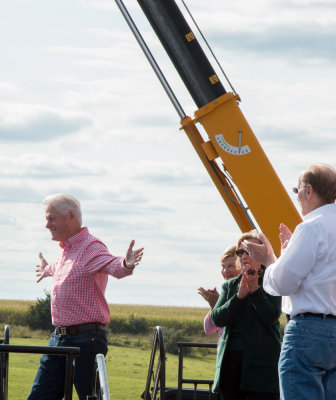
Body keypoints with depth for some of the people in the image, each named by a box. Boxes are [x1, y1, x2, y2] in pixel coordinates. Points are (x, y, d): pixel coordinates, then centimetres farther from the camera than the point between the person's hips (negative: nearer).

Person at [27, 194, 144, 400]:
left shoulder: (91, 247, -13)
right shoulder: (67, 249, 15)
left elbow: (113, 265, -34)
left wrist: (126, 264, -57)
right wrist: (48, 269, 62)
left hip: (85, 340, -9)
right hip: (59, 337, 9)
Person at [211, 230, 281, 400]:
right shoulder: (229, 285, 18)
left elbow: (271, 317, -9)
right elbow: (217, 318, 4)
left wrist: (254, 289, -14)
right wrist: (239, 296, -8)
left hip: (261, 361, -5)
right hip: (230, 359, 5)